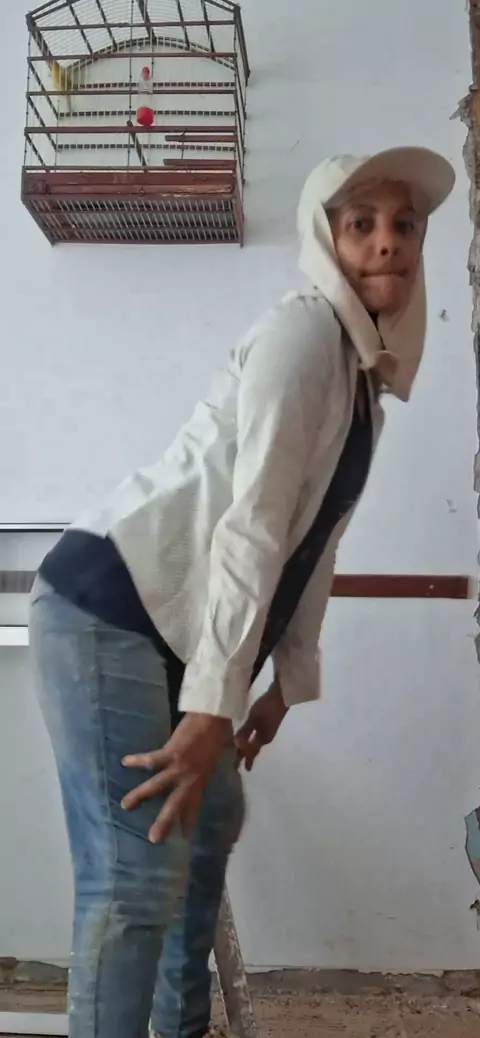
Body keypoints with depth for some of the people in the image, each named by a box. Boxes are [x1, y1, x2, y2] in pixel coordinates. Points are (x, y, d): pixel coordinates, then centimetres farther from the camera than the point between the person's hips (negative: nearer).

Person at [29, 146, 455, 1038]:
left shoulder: (366, 375, 15)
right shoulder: (304, 330, -13)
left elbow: (313, 540, 16)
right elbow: (253, 522, -22)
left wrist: (288, 681, 16)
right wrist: (215, 702, -25)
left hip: (175, 628, 10)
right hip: (106, 609, -10)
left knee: (213, 821, 22)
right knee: (137, 875, -13)